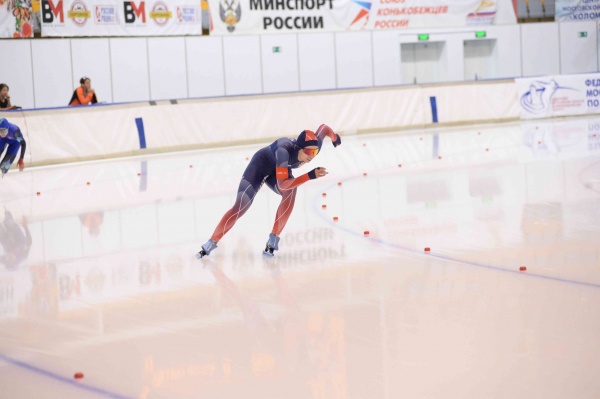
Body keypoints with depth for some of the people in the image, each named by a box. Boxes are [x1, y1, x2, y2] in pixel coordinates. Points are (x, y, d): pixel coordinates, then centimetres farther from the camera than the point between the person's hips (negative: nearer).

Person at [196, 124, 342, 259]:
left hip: (280, 169, 5)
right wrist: (310, 176, -54)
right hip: (261, 165, -4)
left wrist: (334, 137, 14)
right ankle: (211, 243, 7)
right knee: (240, 208, -12)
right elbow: (282, 184, -48)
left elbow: (323, 127, -7)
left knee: (291, 191, -29)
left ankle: (273, 239, -20)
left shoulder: (314, 147, -28)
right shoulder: (284, 151, -44)